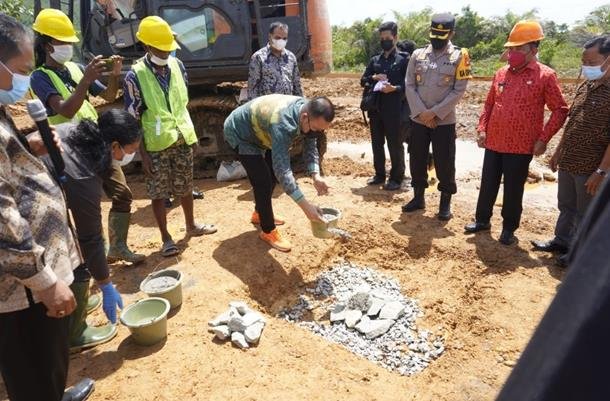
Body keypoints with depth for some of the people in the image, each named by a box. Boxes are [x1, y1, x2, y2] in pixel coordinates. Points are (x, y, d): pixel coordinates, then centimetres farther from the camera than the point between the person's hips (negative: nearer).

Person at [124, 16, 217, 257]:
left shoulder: (177, 65, 0)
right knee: (158, 193, 6)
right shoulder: (135, 76, -13)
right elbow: (133, 119, -10)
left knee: (185, 187, 17)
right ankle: (166, 238, 20)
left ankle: (191, 225, 36)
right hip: (156, 145, -4)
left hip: (182, 139, 4)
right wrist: (143, 153, -13)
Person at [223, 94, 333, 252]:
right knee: (263, 181, -14)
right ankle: (268, 231, 3)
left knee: (271, 174, 18)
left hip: (257, 132, 9)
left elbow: (310, 147, -6)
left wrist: (315, 175, -24)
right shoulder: (283, 122, -42)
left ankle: (260, 212, 39)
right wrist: (305, 206, -49)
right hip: (239, 133, -9)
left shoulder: (307, 111, -16)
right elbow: (282, 169, -47)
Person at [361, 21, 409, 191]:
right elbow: (363, 81, 13)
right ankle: (379, 175, 26)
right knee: (377, 144, 12)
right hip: (375, 109, 5)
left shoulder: (404, 59, -1)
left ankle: (396, 178, 14)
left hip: (394, 110, -5)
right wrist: (374, 78, -7)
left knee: (395, 145, 3)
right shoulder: (374, 60, 13)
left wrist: (395, 88, -23)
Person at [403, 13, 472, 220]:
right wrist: (421, 112, -9)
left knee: (445, 163, 3)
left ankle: (445, 203, 18)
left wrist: (435, 112, -14)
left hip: (444, 121, -3)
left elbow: (458, 91, -7)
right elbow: (410, 86, 2)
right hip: (418, 119, 3)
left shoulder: (459, 57, -3)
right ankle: (418, 197, 28)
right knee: (416, 160, 11)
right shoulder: (418, 55, 5)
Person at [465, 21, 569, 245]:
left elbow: (560, 110, -3)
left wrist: (543, 138, -10)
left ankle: (509, 229, 23)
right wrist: (482, 129, 5)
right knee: (488, 185, 13)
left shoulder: (545, 76, -6)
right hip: (493, 143, 4)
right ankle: (482, 220, 30)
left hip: (521, 147, -4)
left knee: (513, 190, 6)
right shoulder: (501, 74, 7)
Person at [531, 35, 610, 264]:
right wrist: (559, 151, 17)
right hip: (568, 163, 7)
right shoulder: (585, 86, 8)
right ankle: (561, 241, 37)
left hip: (590, 168, -7)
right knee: (566, 207, 21)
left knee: (586, 215, 9)